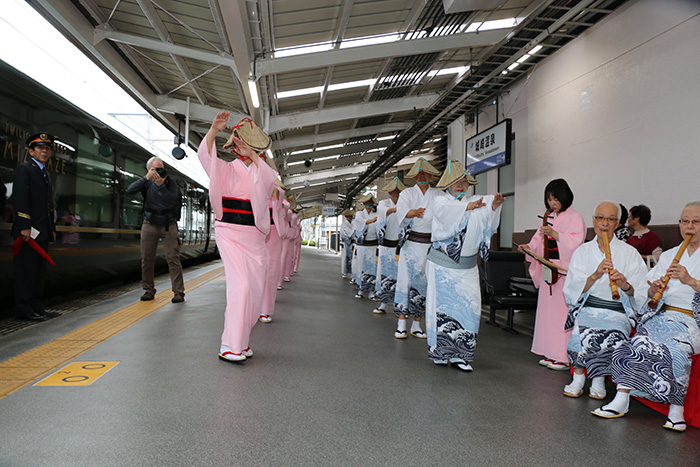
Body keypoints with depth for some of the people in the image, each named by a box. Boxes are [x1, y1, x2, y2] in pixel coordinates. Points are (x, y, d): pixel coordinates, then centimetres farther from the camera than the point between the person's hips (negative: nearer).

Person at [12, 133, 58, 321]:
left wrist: (52, 229, 17)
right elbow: (20, 199, -14)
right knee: (26, 270, -5)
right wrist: (25, 226, -21)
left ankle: (36, 306, 15)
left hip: (43, 231, 9)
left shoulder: (45, 173, 23)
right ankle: (23, 309, 0)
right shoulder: (23, 169, -3)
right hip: (28, 230, -8)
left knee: (39, 270, 10)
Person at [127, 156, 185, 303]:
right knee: (146, 259, 4)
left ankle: (178, 292, -5)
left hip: (169, 226, -2)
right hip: (150, 225, 2)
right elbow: (130, 191, -13)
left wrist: (161, 185, -24)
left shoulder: (171, 183, -2)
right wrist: (146, 178, -21)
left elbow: (171, 201, -17)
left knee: (173, 259, -8)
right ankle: (149, 290, 17)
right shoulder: (147, 183, 3)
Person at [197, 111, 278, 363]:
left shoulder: (261, 171, 14)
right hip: (230, 232, -4)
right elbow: (205, 154, -14)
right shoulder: (225, 169, 5)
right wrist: (214, 129, -28)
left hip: (254, 236, 5)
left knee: (255, 286, 3)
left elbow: (271, 179, -8)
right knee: (241, 284, -17)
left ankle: (241, 339, 18)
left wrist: (253, 156, -12)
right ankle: (229, 345, -11)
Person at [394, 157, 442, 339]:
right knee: (406, 280, -6)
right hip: (410, 244, -2)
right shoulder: (407, 193, 4)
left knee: (425, 283, 3)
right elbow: (401, 210, -16)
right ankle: (401, 325, 1)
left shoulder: (438, 195, 8)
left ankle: (417, 325, 13)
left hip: (430, 245, 2)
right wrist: (412, 212, -38)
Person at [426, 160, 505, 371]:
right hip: (442, 266, -3)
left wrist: (494, 205, -33)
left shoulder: (476, 203, 9)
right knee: (442, 306, 0)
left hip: (467, 268, 3)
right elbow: (446, 210, -23)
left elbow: (487, 220, -12)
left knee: (470, 307, -2)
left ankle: (459, 355, 7)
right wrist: (467, 206, -38)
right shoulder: (440, 202, 2)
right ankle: (440, 352, 13)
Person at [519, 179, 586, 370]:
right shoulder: (549, 217, 16)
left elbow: (575, 243, -16)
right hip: (548, 268, 7)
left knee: (562, 309, -7)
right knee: (547, 308, 7)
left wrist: (554, 233, -24)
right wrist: (530, 247, -3)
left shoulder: (575, 218, -4)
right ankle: (551, 353, 16)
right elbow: (541, 241, 16)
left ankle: (564, 357, 0)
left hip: (565, 270, -7)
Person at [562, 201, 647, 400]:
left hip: (618, 312, 0)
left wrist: (625, 286, -22)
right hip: (587, 309, 0)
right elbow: (571, 291, 0)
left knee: (614, 336, -31)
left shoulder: (630, 253, 10)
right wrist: (595, 276, -17)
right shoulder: (582, 251, 13)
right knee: (583, 332, -31)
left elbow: (641, 296, 0)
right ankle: (578, 377, -8)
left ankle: (598, 378, -5)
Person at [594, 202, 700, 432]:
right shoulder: (668, 256, 20)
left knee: (676, 348, -33)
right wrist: (652, 290, -8)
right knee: (641, 342, -25)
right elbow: (645, 294, 13)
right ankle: (621, 400, -23)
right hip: (663, 316, 3)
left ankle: (677, 408, -21)